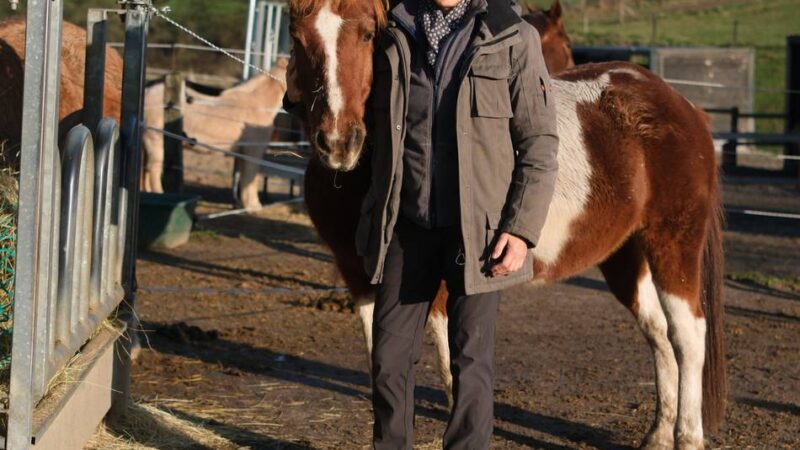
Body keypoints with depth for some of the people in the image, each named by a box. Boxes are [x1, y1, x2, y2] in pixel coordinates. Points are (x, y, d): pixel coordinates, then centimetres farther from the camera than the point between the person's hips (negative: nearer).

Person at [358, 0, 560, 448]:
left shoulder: (514, 39, -8)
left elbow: (540, 145, -7)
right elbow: (371, 120, 17)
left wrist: (521, 229, -13)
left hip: (478, 228, -3)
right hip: (406, 223, 4)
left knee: (472, 359, 4)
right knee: (389, 354, 9)